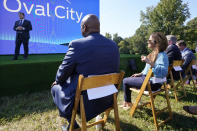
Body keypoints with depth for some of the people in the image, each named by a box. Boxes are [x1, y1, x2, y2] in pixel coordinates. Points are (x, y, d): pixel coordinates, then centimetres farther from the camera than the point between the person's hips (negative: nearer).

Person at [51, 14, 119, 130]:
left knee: (55, 88, 21)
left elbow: (63, 72, -9)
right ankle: (101, 113, 41)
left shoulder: (76, 45, -19)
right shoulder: (114, 45, -2)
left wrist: (58, 81, 14)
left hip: (83, 100, -5)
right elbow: (115, 71, 8)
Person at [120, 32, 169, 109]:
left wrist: (149, 62, -40)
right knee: (128, 79, 21)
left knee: (125, 81, -1)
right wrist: (140, 74, 14)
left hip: (152, 83, -10)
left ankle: (128, 103, 21)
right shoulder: (154, 53, 8)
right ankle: (126, 102, 30)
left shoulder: (162, 55, -21)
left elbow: (163, 71, -36)